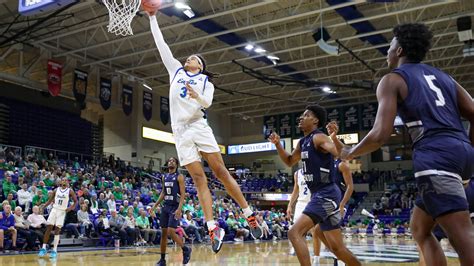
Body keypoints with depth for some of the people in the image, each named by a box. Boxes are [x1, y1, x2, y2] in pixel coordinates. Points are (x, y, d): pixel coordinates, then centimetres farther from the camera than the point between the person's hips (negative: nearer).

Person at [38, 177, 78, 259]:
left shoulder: (70, 191, -3)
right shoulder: (56, 190, 6)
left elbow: (76, 201, 0)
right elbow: (50, 200, 14)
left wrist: (71, 208, -17)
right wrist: (43, 206, 0)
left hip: (62, 211, -3)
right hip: (54, 209, 3)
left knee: (57, 230, -5)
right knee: (48, 229, -2)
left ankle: (54, 251, -1)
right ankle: (44, 248, 7)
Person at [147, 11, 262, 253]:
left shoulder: (206, 81, 13)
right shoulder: (175, 70, 19)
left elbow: (207, 103, -4)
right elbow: (161, 44, 17)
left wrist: (197, 96, -25)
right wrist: (152, 17, 15)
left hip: (199, 127, -2)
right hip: (180, 131, 2)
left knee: (221, 172, -7)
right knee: (199, 178, -5)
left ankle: (250, 216, 0)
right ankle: (213, 228, -8)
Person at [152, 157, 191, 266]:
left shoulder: (179, 177, -7)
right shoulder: (164, 177, 13)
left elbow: (182, 194, -13)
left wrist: (179, 209, -24)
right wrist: (155, 205, 13)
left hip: (175, 207, -7)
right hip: (165, 207, 7)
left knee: (171, 232, -16)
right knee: (163, 233, 7)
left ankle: (186, 249, 7)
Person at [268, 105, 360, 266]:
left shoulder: (318, 138, -12)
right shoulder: (303, 142, 15)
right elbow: (290, 162, 27)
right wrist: (277, 144, 14)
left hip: (326, 194, -10)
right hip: (319, 195, 10)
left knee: (294, 233, -19)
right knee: (336, 247, 13)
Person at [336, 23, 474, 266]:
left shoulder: (392, 80, 5)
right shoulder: (442, 76, 26)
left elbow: (380, 135, -7)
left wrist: (349, 153, 11)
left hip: (434, 155, -8)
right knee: (419, 228, 21)